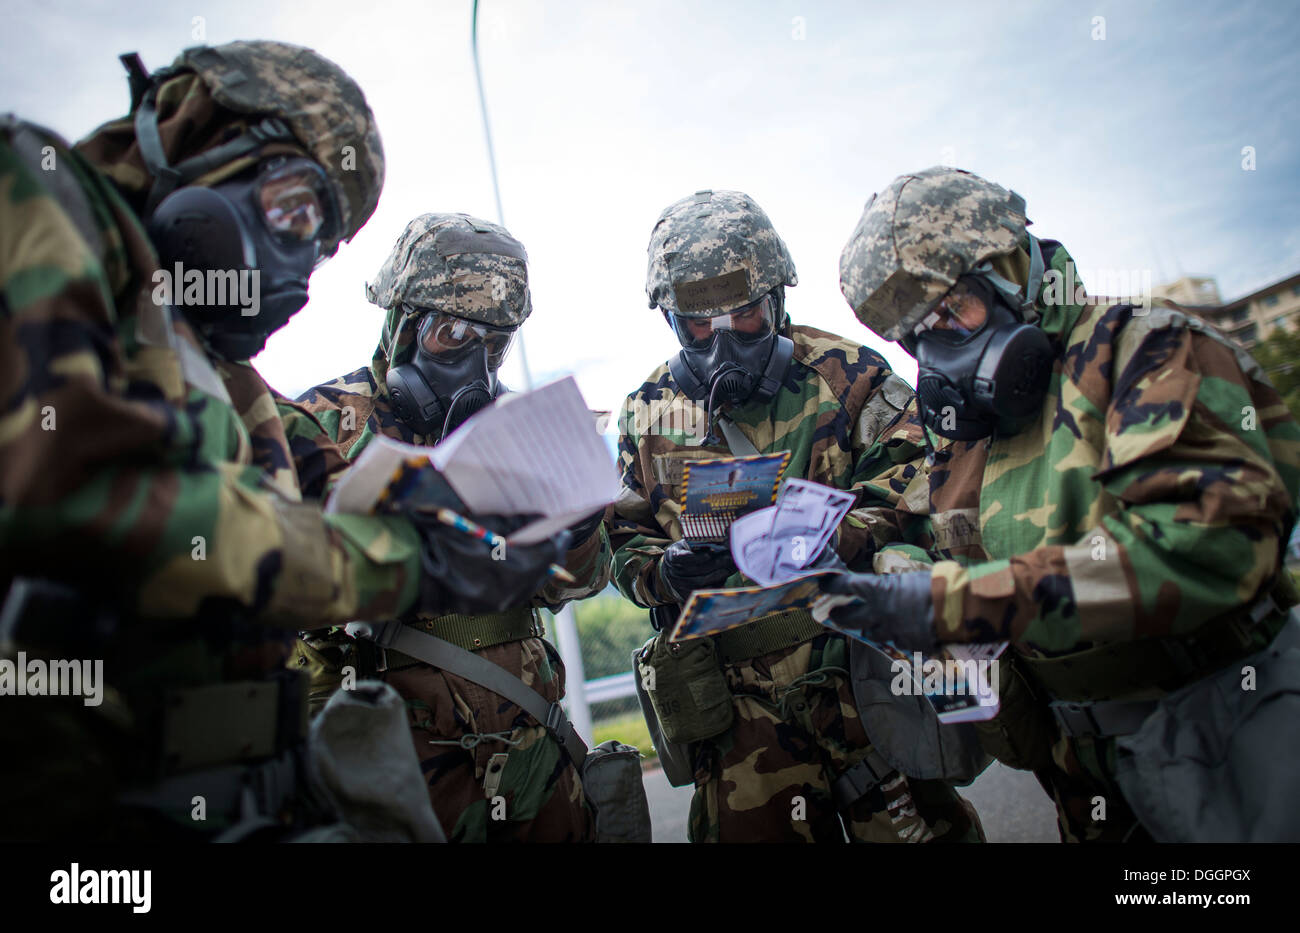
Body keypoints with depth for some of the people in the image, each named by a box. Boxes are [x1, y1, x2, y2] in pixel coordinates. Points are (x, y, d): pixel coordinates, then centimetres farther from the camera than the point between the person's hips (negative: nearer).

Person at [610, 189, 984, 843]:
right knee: (754, 828, 9)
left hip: (862, 668, -1)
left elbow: (916, 471, -5)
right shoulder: (648, 413, 8)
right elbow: (627, 542, 12)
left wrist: (837, 531, -22)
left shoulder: (841, 373, 0)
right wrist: (666, 573, -10)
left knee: (912, 825, 8)